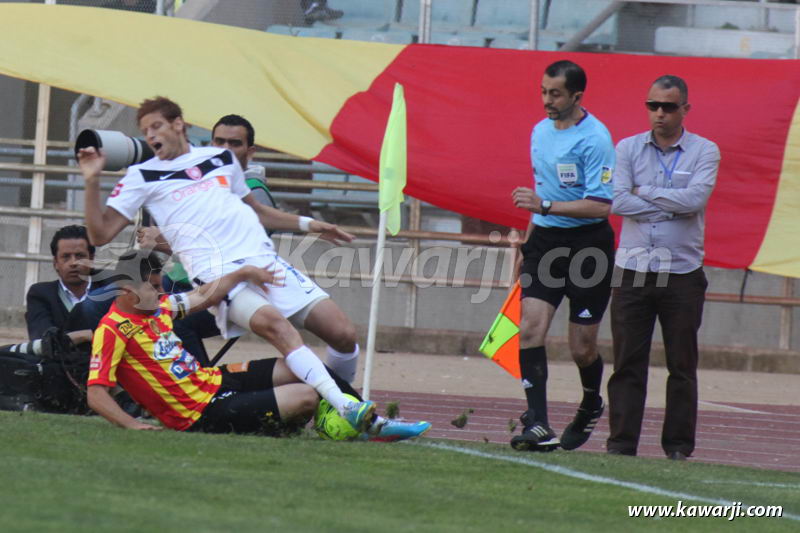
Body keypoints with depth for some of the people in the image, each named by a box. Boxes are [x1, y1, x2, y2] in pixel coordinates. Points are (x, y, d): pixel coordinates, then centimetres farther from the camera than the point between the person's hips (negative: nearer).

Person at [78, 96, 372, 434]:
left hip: (266, 261, 5)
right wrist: (92, 181, -4)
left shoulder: (222, 159, 22)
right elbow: (100, 234, 7)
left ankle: (341, 399, 17)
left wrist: (307, 224, 28)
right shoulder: (143, 177, 12)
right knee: (274, 323, -34)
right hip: (219, 275, -5)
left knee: (343, 334, -8)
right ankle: (346, 409, -40)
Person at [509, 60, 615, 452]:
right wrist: (527, 246, 26)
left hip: (587, 246, -6)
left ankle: (591, 406, 34)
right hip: (545, 242, 6)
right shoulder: (540, 132, 11)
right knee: (530, 329, -13)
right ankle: (538, 425, -17)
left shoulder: (594, 139, -13)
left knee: (582, 347, 3)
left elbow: (601, 205, -20)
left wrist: (546, 206, -25)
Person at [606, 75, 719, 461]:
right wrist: (673, 208, -10)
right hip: (633, 270, 1)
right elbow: (618, 201, -6)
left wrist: (644, 191, -7)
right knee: (628, 363, -1)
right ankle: (621, 442, 1)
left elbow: (695, 198, -13)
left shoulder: (704, 152, 3)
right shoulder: (628, 149, 8)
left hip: (682, 273, -1)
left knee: (682, 366, 2)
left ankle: (679, 445, 9)